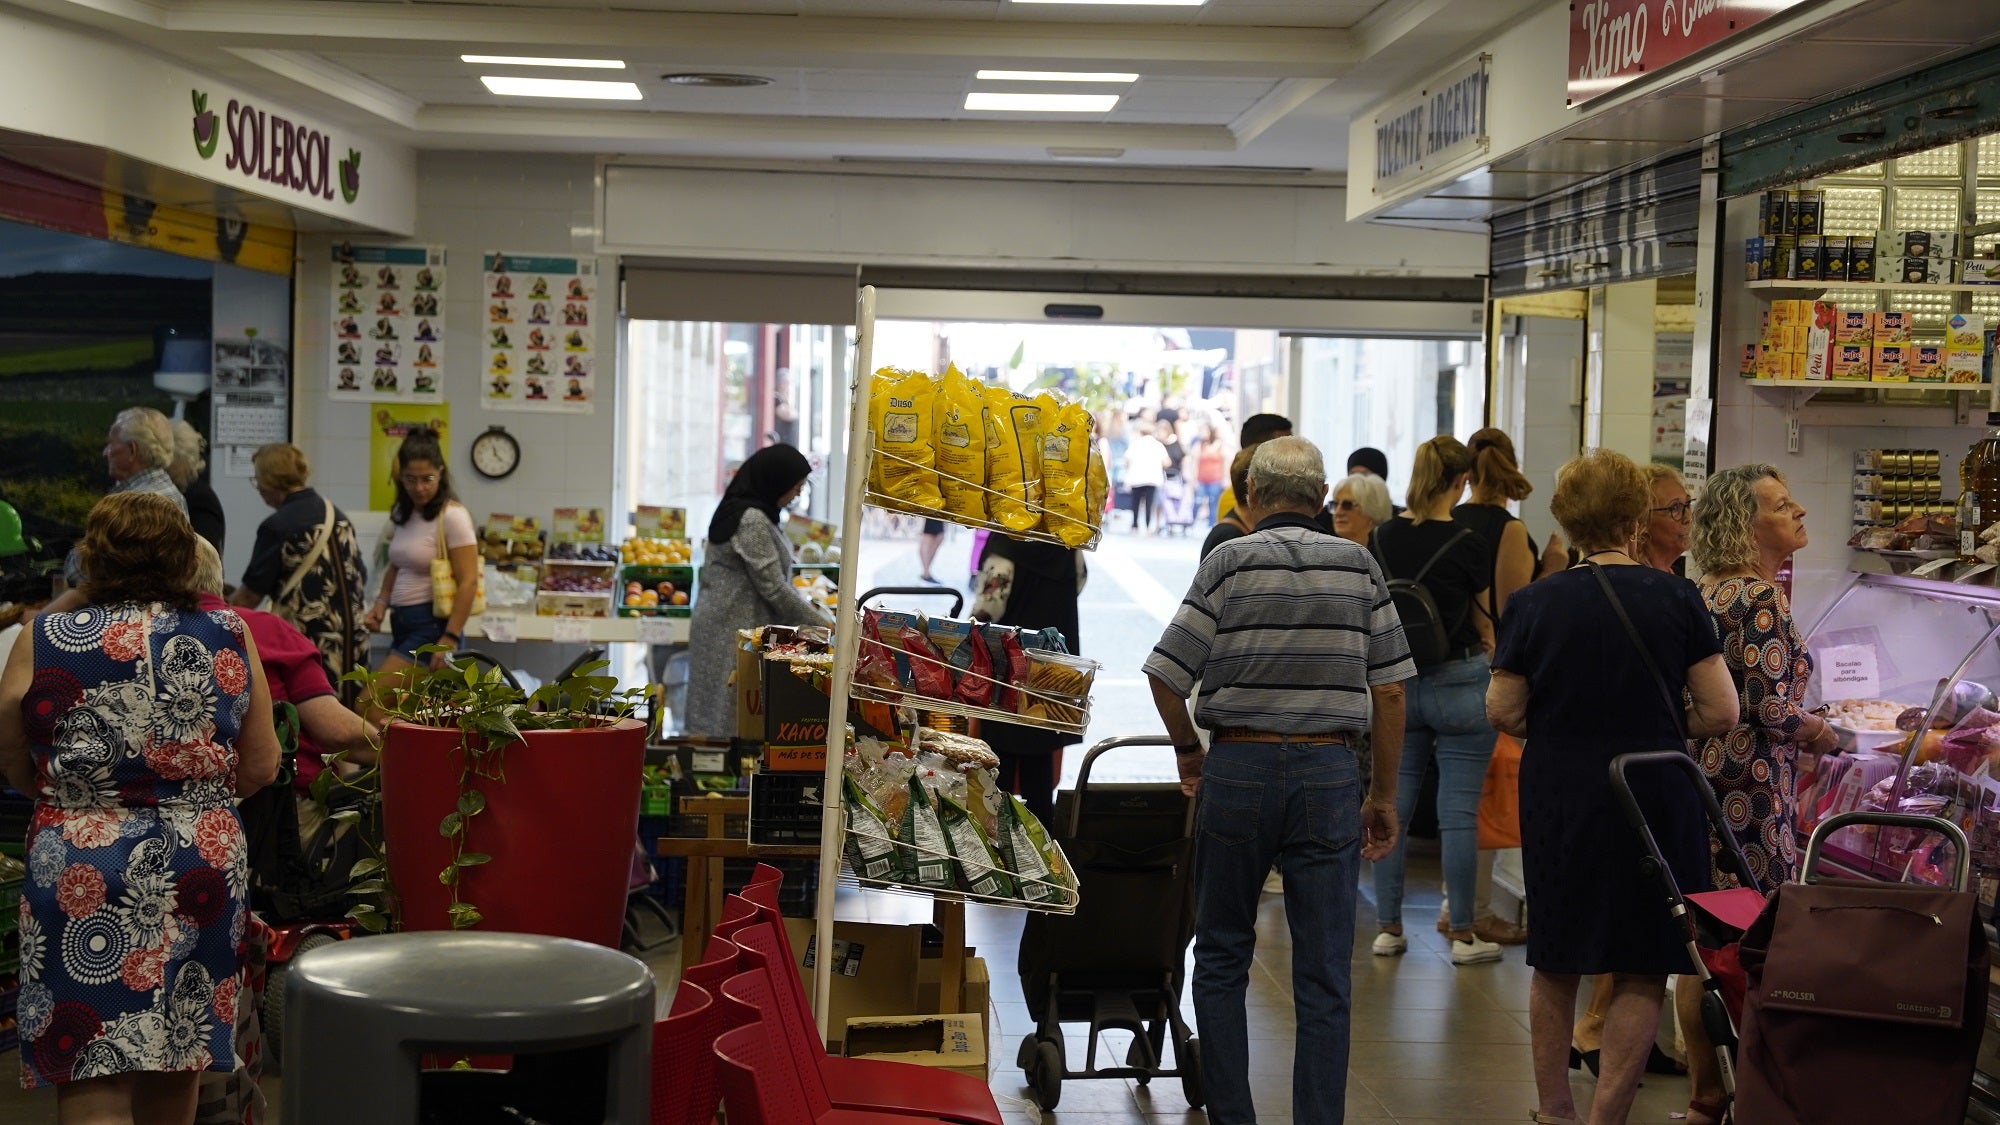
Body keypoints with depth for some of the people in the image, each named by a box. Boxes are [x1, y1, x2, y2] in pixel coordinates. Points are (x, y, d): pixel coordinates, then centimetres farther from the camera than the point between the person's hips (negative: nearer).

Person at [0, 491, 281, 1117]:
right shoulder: (230, 638, -1)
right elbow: (260, 769, 5)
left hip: (81, 873, -3)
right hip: (204, 870, 3)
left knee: (92, 1079, 0)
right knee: (177, 1064, 18)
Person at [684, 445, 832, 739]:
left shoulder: (741, 510, 12)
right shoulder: (752, 521, -19)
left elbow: (774, 577, 19)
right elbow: (774, 589, -18)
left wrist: (807, 608, 12)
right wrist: (822, 625, -10)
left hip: (727, 625, 10)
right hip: (735, 632, -10)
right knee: (733, 725, -6)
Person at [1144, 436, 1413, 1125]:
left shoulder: (1230, 561, -3)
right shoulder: (1359, 566, 4)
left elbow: (1167, 675, -7)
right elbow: (1390, 687, 2)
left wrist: (1188, 749, 11)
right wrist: (1384, 795, 10)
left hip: (1239, 767, -1)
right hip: (1330, 772, 1)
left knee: (1221, 958, 13)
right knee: (1324, 976, 5)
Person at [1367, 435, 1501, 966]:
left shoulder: (1382, 539, 1)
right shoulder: (1468, 544, -10)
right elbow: (1484, 624, 4)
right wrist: (1489, 651, 23)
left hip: (1397, 682, 4)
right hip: (1459, 683, -4)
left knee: (1391, 807, 9)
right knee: (1459, 813, 1)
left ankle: (1388, 927, 14)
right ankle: (1463, 935, 7)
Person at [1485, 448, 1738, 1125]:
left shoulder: (1532, 603, -5)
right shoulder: (1676, 599, -7)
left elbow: (1502, 712, -1)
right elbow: (1720, 713, -7)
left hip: (1558, 800, 2)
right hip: (1655, 805, -2)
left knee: (1555, 965, 16)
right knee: (1642, 971, 8)